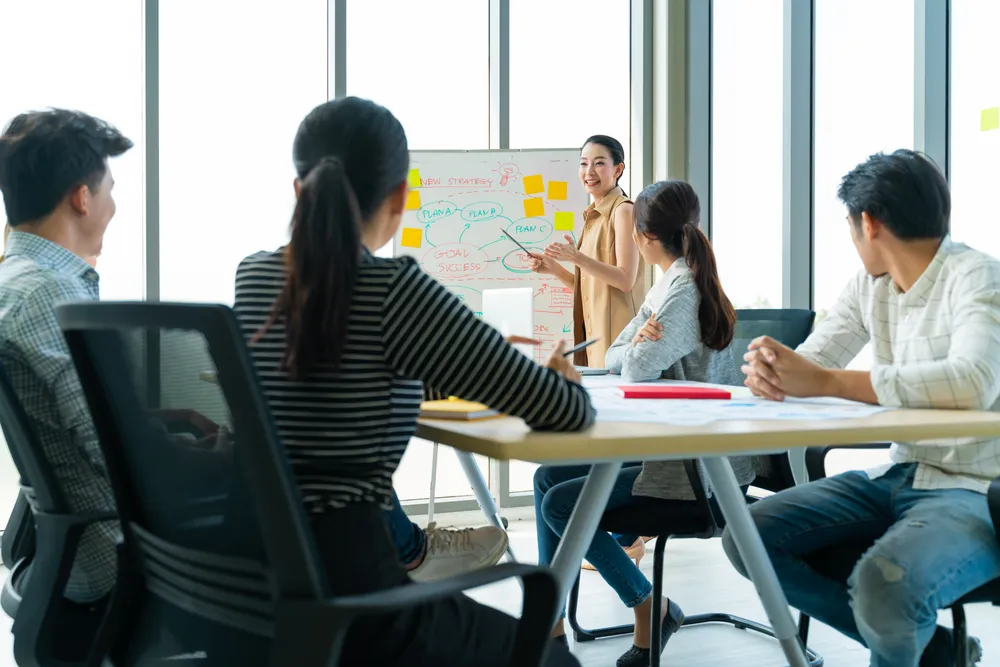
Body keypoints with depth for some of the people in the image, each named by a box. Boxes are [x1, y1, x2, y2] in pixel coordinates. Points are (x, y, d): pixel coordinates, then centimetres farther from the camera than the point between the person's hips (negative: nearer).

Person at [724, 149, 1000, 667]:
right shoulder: (869, 285, 9)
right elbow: (807, 366, 6)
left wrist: (824, 381, -33)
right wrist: (769, 373, -20)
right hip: (899, 477, 8)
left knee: (884, 584, -37)